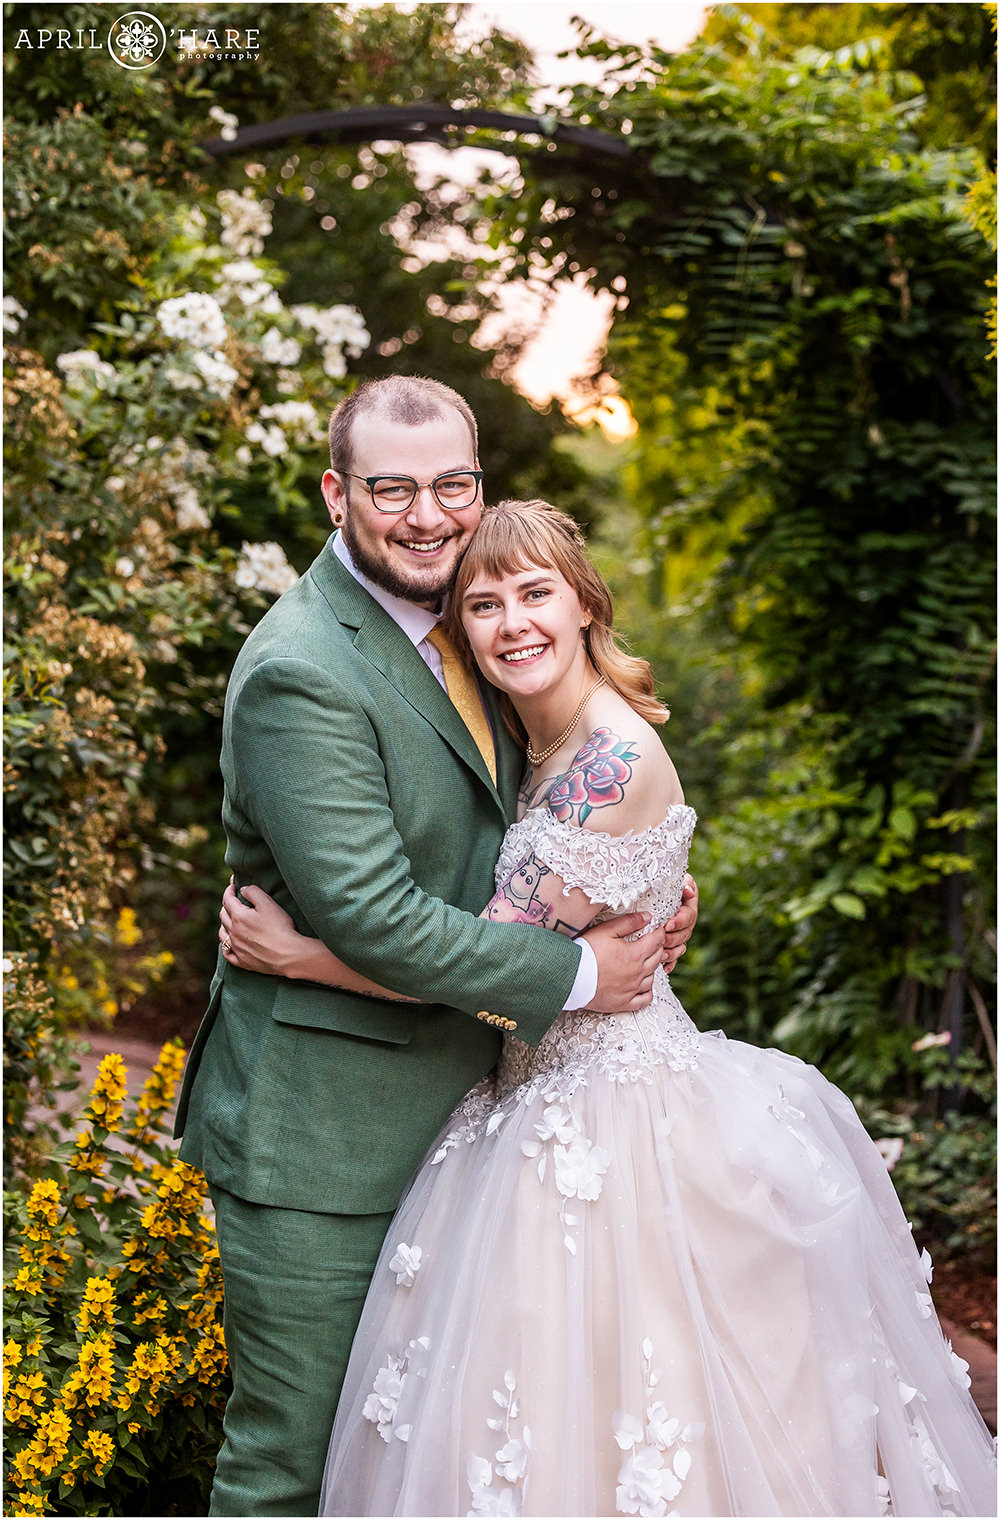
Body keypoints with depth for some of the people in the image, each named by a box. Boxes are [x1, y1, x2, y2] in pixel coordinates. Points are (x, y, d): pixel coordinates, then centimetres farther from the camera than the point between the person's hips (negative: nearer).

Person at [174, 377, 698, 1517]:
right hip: (317, 1135, -9)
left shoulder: (445, 623, 8)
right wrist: (576, 973, -16)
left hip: (431, 1114, 9)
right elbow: (371, 917, -26)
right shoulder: (303, 672, -22)